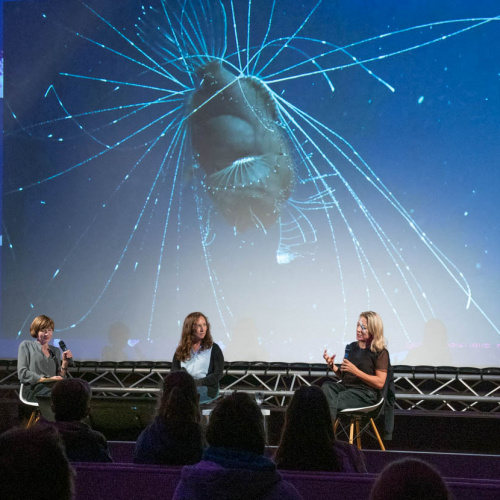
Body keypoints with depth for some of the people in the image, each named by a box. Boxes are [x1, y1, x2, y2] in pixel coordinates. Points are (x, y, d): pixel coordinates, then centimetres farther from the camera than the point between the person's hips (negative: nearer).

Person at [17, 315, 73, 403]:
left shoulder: (56, 350, 30)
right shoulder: (26, 345, 15)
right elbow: (22, 373, 1)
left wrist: (65, 362, 5)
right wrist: (46, 379, -11)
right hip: (33, 388, -4)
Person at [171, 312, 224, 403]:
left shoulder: (213, 349, 9)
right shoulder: (181, 350, 18)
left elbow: (218, 374, 2)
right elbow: (175, 370, 12)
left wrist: (196, 382, -11)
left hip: (206, 388, -3)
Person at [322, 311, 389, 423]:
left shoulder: (381, 353, 0)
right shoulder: (351, 347, 19)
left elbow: (380, 383, -9)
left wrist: (355, 371, -15)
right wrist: (333, 366, 4)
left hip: (366, 393, -6)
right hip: (346, 386, 6)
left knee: (332, 402, -32)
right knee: (326, 386, -30)